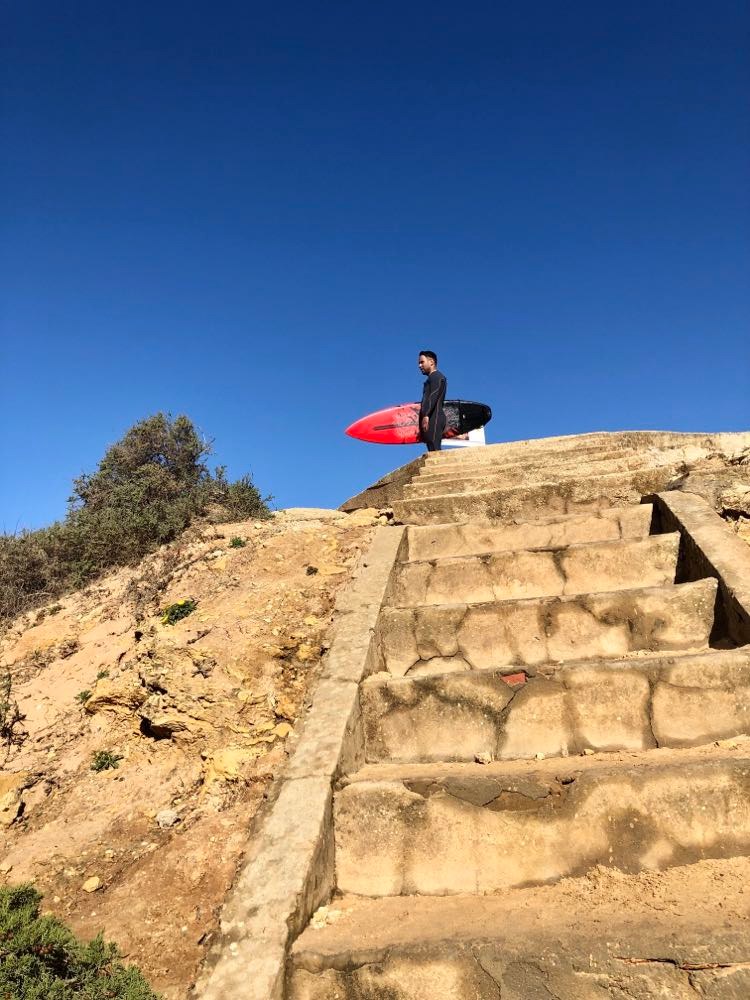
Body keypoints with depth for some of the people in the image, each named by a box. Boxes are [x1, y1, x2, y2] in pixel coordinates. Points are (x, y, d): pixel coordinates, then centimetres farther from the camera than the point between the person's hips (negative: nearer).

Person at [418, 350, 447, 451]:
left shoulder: (436, 376, 0)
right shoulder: (432, 378, 29)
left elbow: (433, 397, -15)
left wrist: (426, 415, -25)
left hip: (434, 418, -9)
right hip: (431, 419, 9)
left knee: (434, 449, -19)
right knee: (433, 449, 2)